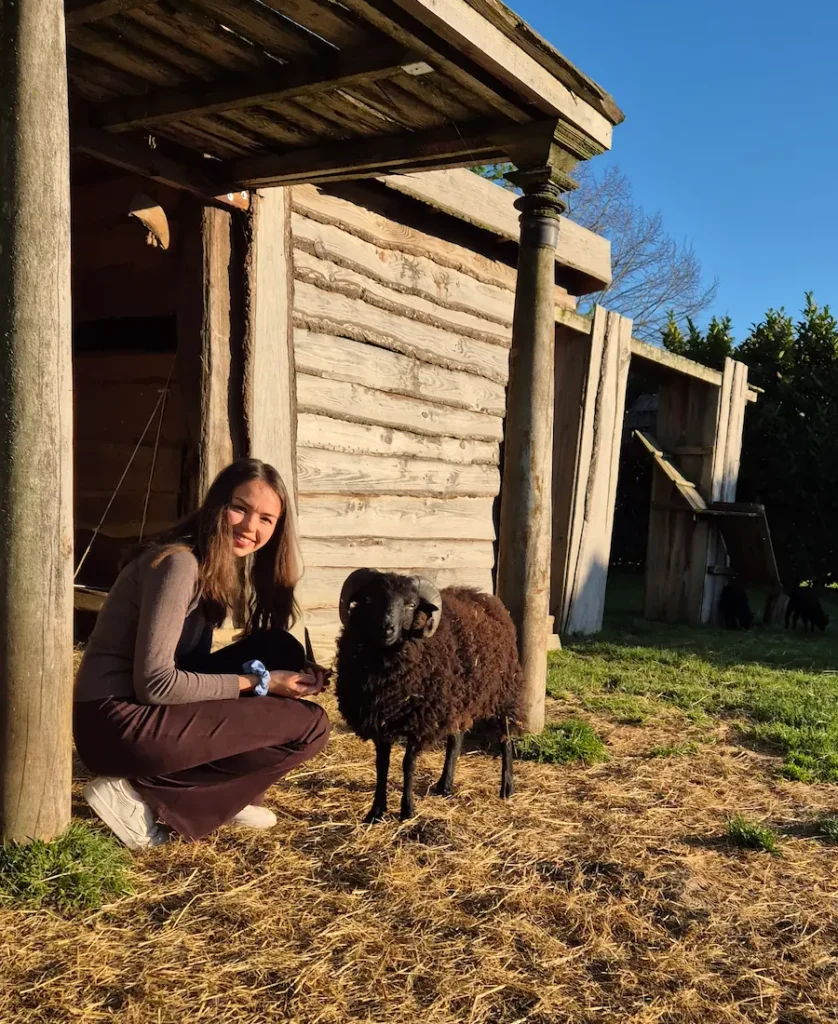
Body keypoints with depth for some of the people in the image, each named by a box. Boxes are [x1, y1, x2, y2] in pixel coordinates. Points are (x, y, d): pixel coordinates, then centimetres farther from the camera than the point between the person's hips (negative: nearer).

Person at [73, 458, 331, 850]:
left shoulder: (218, 567, 10)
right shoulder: (179, 563, -18)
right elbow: (155, 683, -22)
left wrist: (278, 676, -1)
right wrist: (257, 682, -14)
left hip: (156, 710, 9)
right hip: (119, 723, -9)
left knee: (282, 651, 6)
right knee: (310, 724, -12)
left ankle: (218, 795, 7)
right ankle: (137, 793, -7)